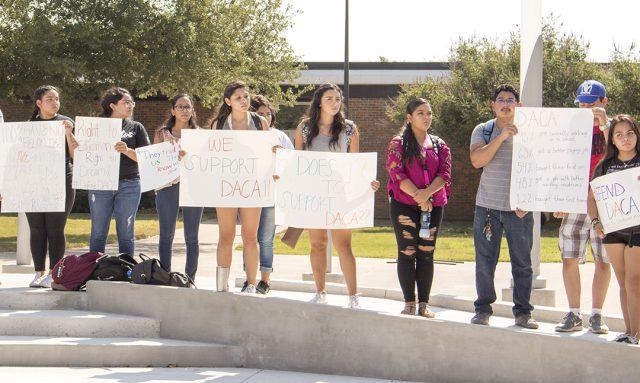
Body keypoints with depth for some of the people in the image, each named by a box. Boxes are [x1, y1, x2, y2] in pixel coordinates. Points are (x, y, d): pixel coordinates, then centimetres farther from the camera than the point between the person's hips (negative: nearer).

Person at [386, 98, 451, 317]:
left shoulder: (439, 145, 12)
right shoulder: (398, 144, 2)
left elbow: (445, 174, 1)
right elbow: (396, 174, -9)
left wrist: (428, 192, -16)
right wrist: (418, 196, -16)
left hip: (433, 206, 3)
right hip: (404, 205, -3)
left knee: (426, 254, 3)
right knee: (407, 253, -2)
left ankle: (424, 304, 7)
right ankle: (409, 304, 4)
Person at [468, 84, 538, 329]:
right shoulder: (482, 131, 6)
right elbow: (477, 160, -11)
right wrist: (502, 137, -19)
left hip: (520, 208, 0)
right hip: (487, 206, 0)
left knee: (522, 263, 2)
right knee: (485, 261, 2)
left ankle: (523, 312, 9)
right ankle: (483, 309, 13)